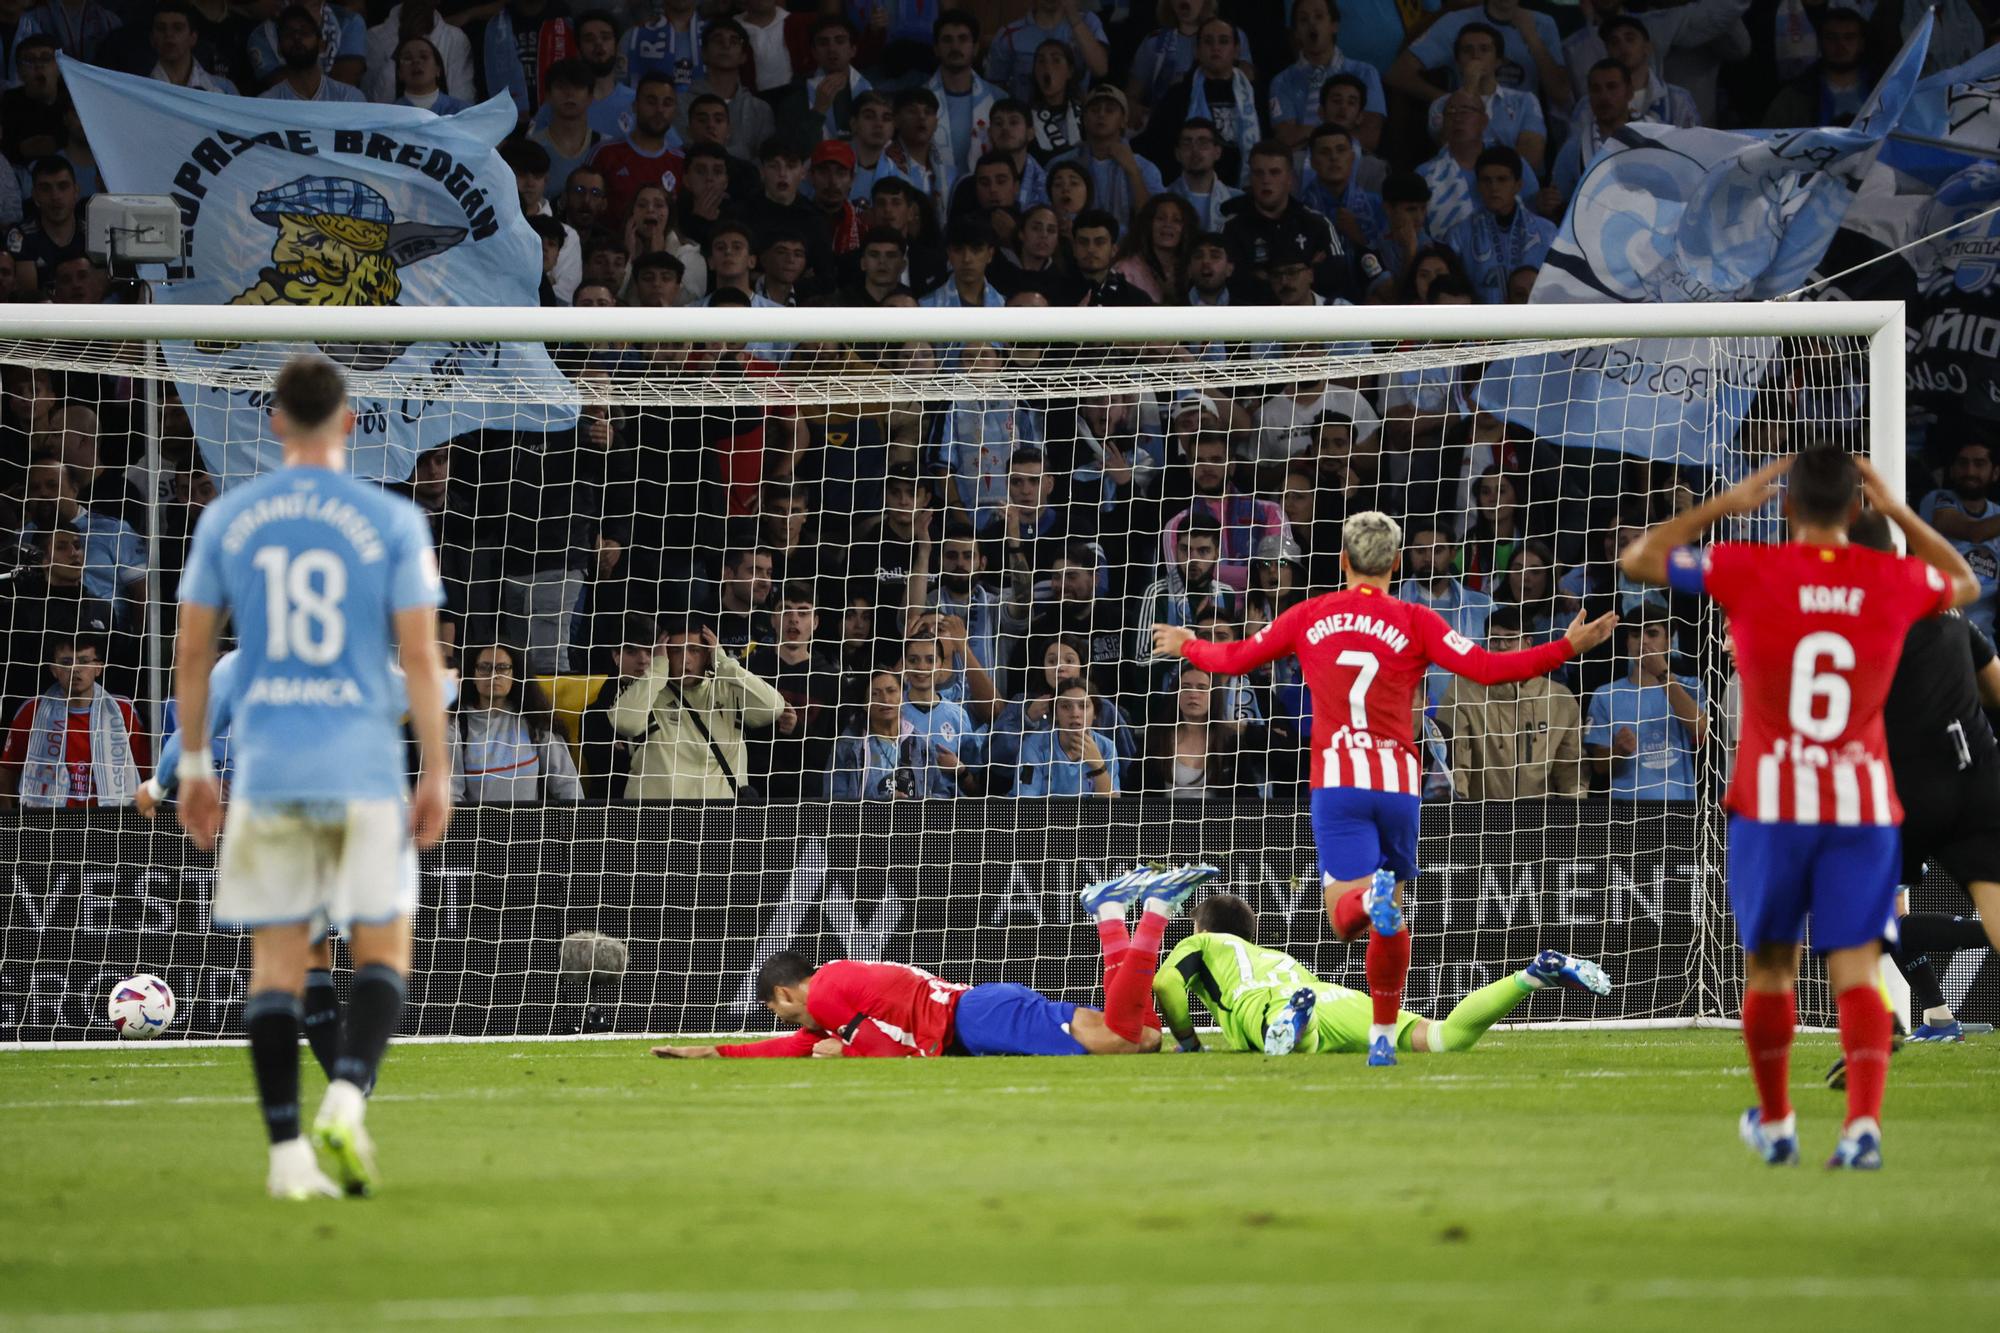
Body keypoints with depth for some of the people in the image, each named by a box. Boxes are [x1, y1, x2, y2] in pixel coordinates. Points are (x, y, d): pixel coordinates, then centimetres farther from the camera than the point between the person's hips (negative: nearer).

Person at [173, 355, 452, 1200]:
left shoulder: (226, 520, 4)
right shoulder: (393, 522, -3)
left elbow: (192, 650, 6)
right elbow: (420, 655, -5)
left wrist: (194, 766, 15)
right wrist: (436, 773, 2)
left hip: (264, 773, 2)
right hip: (365, 771, -2)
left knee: (276, 964, 6)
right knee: (381, 951, 8)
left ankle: (287, 1152, -2)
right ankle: (347, 1097, -16)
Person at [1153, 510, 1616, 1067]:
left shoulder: (1309, 617, 8)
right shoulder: (1414, 622, 2)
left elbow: (1234, 659, 17)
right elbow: (1488, 668, -7)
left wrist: (1187, 646, 38)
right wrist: (1567, 647, 1)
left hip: (1336, 782, 0)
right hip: (1399, 783, 0)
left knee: (1344, 916, -8)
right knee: (1392, 916, 15)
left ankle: (1372, 896, -44)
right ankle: (1383, 1037, 16)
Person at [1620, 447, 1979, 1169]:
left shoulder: (1747, 572, -9)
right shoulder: (1894, 580, -2)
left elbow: (1637, 559, 7)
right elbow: (1964, 583, 23)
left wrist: (1722, 505, 10)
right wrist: (1900, 512, 21)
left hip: (1772, 801, -1)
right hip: (1863, 803, 1)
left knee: (1770, 967, 15)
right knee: (1855, 971, -2)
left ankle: (1775, 1123, 27)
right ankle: (1864, 1120, -20)